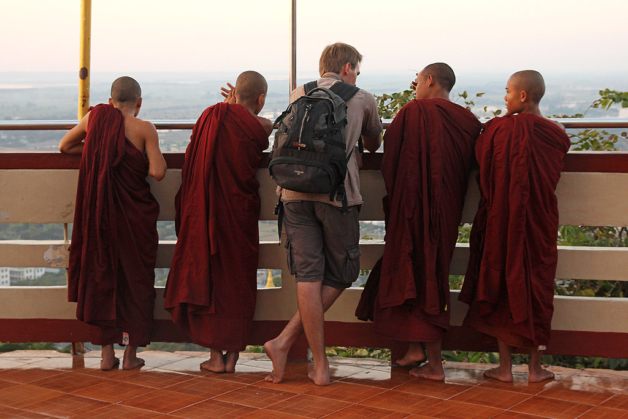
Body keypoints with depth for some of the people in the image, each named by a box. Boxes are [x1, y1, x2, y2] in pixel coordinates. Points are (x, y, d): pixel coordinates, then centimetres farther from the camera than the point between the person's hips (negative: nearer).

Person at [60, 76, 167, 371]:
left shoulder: (94, 118, 2)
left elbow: (65, 146, 16)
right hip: (135, 214, -3)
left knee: (101, 278, 12)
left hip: (99, 212, 3)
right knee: (135, 279, 9)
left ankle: (107, 353, 14)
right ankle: (131, 353, 11)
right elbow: (157, 172, -15)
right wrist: (151, 149, 3)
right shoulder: (144, 129, -8)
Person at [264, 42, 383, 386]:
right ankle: (284, 342, 2)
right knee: (339, 275, 9)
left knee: (308, 276, 1)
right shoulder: (362, 99, 13)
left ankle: (320, 366, 0)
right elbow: (374, 144, 30)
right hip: (337, 193, -3)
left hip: (295, 191, 3)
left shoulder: (298, 95, 21)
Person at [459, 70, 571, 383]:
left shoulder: (498, 129, -11)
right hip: (540, 222, 2)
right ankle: (535, 368, 14)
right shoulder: (555, 134, -4)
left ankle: (504, 367, 12)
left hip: (502, 221, -2)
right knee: (537, 288, 11)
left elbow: (482, 172, -1)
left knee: (502, 288, 9)